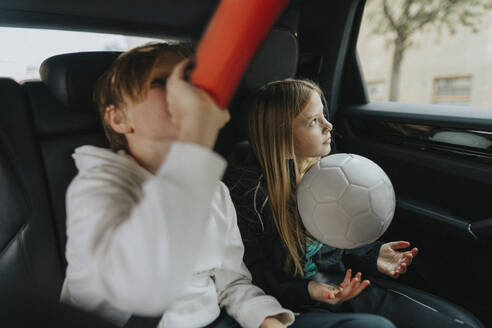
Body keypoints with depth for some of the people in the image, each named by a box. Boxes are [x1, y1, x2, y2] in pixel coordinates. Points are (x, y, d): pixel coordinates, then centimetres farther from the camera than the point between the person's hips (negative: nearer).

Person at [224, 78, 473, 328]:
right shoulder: (248, 192, -18)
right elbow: (252, 283, -12)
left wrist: (372, 256, 1)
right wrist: (307, 292, -24)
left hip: (343, 288, 6)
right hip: (293, 307, -5)